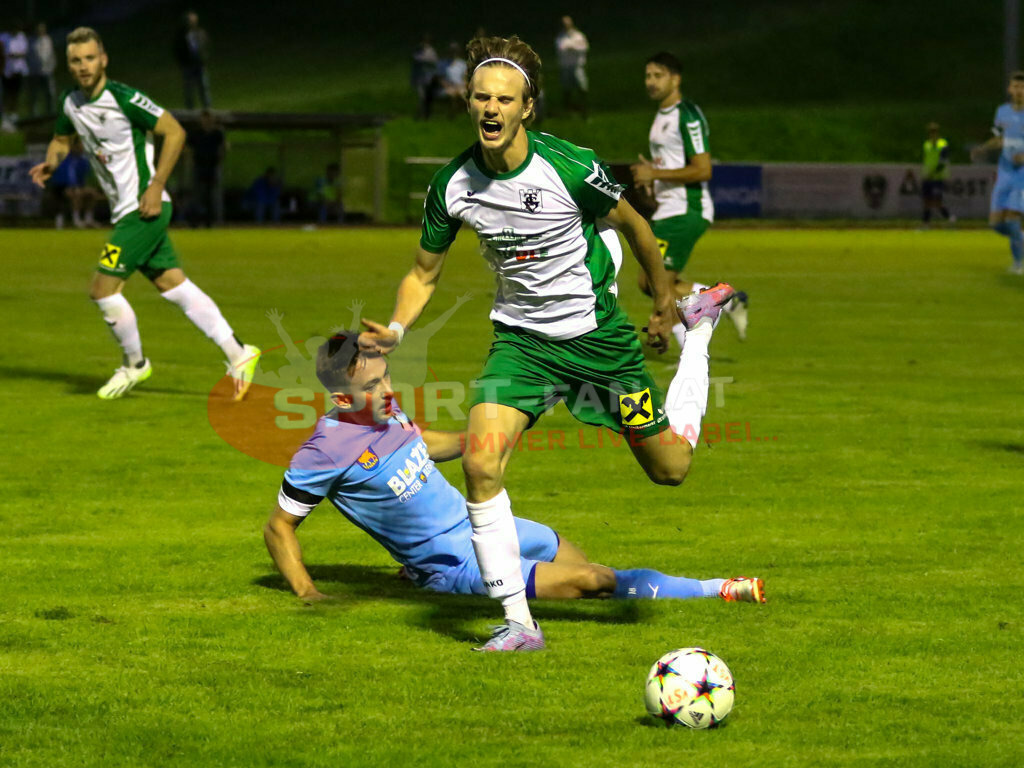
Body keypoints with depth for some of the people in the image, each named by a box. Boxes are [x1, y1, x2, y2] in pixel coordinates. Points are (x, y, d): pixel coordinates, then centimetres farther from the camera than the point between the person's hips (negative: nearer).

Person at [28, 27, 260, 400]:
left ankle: (134, 364, 12)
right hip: (123, 211, 8)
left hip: (144, 208, -8)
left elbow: (174, 132, -14)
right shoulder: (71, 103, 6)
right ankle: (237, 353, 12)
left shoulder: (124, 98, -18)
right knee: (173, 285, 9)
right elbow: (61, 139, 24)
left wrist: (156, 186, -18)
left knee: (103, 288, -8)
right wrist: (51, 162, 1)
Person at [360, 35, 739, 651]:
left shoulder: (570, 167, -22)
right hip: (520, 340, 2)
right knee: (480, 464, -21)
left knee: (669, 467, 10)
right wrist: (395, 331, -14)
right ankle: (519, 623, -10)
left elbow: (632, 224, -2)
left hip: (597, 336, -2)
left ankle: (700, 327, 38)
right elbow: (425, 272, 5)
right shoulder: (453, 185, -11)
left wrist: (664, 301, 9)